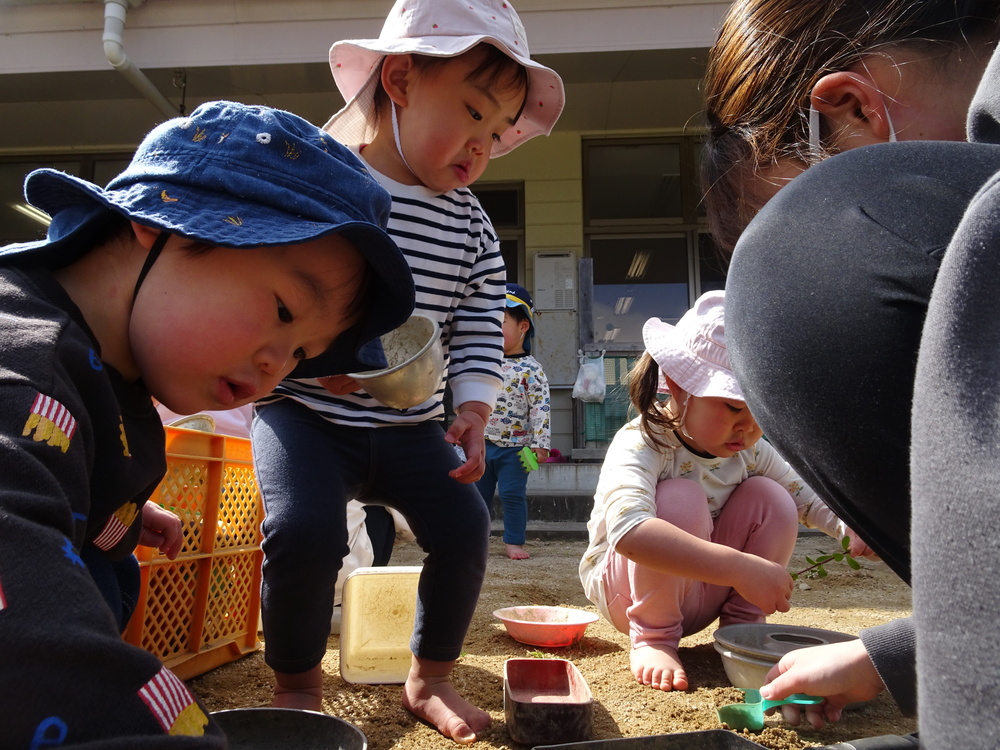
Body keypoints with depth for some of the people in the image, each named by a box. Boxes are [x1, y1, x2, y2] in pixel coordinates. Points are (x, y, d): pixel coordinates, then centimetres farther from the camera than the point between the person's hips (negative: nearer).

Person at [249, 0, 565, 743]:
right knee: (305, 530, -23)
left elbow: (481, 327, 4)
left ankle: (430, 679, 20)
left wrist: (473, 411, -9)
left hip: (410, 424, 4)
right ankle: (297, 683, 9)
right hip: (304, 409, -4)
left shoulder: (469, 221, 3)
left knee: (465, 527, -7)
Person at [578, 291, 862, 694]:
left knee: (770, 498, -15)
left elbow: (805, 497, 6)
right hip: (628, 588, -6)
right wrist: (739, 568, -54)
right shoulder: (639, 446, -31)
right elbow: (627, 530, -50)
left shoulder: (750, 450, -6)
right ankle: (652, 639, -15)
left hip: (703, 592, 6)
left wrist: (851, 527, -18)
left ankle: (741, 624, 0)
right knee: (682, 499, -34)